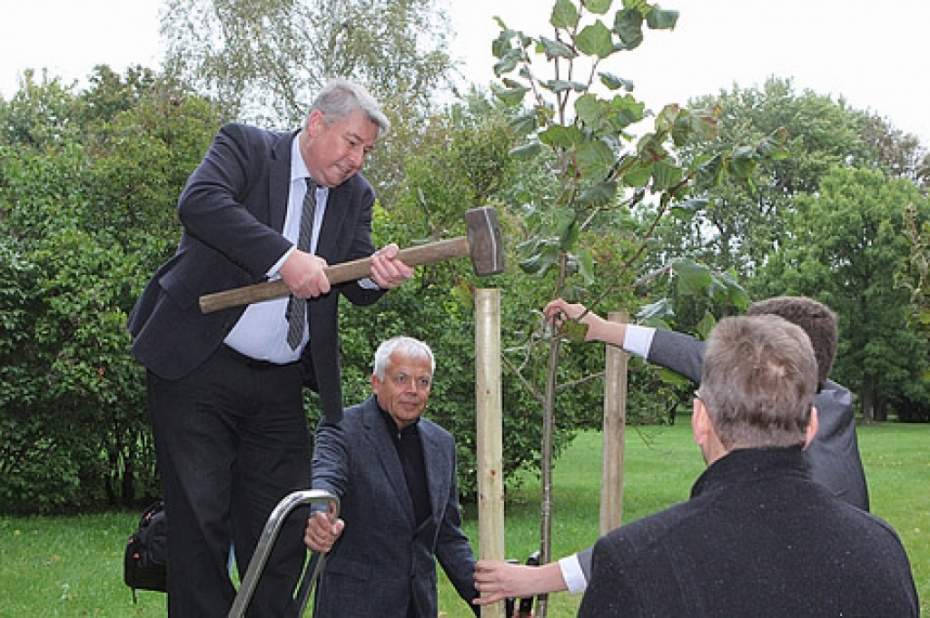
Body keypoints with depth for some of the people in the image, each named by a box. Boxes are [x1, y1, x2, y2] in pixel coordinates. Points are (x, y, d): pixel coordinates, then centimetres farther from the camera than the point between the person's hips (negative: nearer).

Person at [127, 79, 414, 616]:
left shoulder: (356, 195, 11)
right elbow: (199, 202, -23)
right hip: (196, 369, -5)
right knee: (200, 519, -1)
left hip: (278, 387, 5)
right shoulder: (244, 145, -3)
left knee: (284, 528, 4)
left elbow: (356, 289, 4)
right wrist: (285, 258, -31)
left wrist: (377, 273, -21)